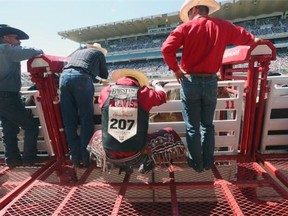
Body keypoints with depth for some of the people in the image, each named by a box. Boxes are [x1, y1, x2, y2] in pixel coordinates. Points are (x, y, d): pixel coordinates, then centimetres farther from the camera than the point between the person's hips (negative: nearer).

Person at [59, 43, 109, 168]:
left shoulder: (77, 52, 39)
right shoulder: (99, 53, 26)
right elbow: (104, 75, 29)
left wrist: (92, 77, 48)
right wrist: (96, 77, 49)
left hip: (64, 76, 5)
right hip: (81, 78, -5)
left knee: (69, 121, 4)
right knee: (86, 119, -1)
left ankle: (75, 157, 7)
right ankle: (85, 157, 0)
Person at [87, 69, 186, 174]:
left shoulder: (106, 92, -1)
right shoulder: (143, 92, -7)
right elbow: (161, 96, 13)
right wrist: (157, 84, 35)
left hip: (110, 156, 2)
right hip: (136, 156, -1)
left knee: (97, 135, 35)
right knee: (169, 134, 16)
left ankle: (121, 165, 17)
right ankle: (147, 163, 5)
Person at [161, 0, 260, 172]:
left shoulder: (185, 28, -2)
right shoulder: (223, 26, 7)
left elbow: (166, 49, -15)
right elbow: (248, 39, 18)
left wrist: (176, 69, -2)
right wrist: (255, 40, 41)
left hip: (190, 82, -3)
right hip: (211, 82, 3)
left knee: (192, 127, 9)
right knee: (208, 125, 18)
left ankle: (197, 163, 22)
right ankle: (208, 162, 29)